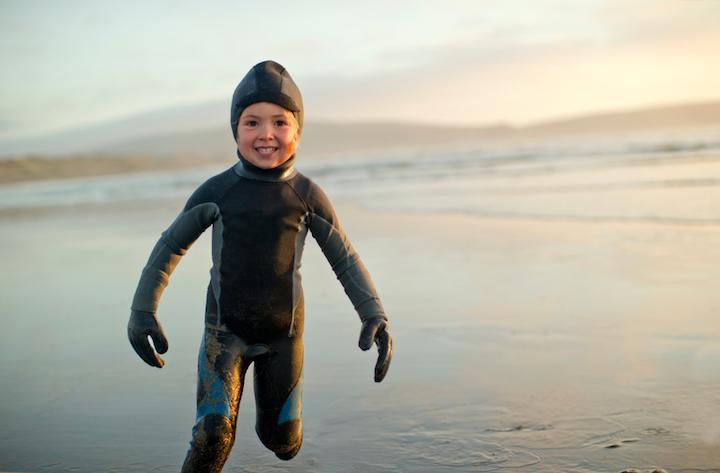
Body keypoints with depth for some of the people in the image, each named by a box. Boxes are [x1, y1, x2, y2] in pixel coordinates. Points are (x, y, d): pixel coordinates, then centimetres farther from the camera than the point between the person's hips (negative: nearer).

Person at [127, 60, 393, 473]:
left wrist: (375, 315, -12)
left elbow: (345, 259, -1)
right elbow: (171, 245, 3)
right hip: (225, 330, -1)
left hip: (284, 334, 1)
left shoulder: (308, 195, -8)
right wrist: (143, 310, -2)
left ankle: (271, 418, 47)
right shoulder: (217, 191, -9)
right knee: (214, 436, -20)